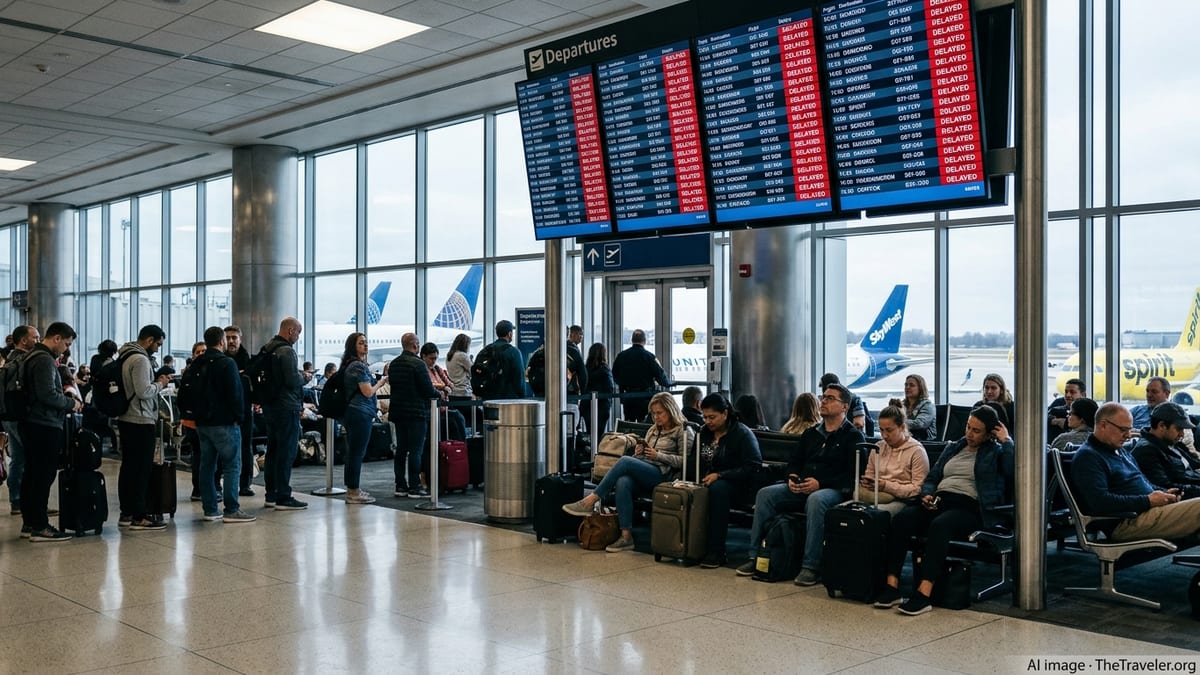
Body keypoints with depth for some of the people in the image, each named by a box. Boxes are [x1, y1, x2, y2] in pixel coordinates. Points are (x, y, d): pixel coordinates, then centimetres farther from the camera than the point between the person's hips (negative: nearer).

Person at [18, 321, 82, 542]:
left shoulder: (31, 356, 17)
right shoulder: (45, 360, -16)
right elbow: (48, 394, -23)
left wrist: (66, 401, 13)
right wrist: (71, 403, -9)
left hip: (30, 424, 11)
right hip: (45, 425, -11)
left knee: (32, 474, 13)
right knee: (44, 476, -6)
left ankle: (29, 523, 19)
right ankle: (40, 527, -4)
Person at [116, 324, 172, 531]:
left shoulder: (125, 356, 14)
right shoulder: (140, 359, -17)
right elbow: (143, 391, -22)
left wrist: (156, 382, 10)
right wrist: (160, 384, -6)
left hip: (126, 419, 10)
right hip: (141, 422, -10)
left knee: (128, 467, 13)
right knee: (141, 469, -6)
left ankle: (127, 513, 18)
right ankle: (140, 516, -4)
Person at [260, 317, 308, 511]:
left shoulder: (267, 348, 12)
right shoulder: (287, 351, -16)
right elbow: (293, 380, -23)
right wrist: (302, 378, -1)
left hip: (269, 406, 9)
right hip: (287, 407, -9)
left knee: (273, 450, 15)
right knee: (286, 452, -5)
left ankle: (271, 495, 21)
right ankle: (283, 498, -4)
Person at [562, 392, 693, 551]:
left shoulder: (684, 431, 6)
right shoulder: (653, 430, 28)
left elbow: (685, 461, -5)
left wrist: (658, 455, -10)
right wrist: (638, 452, 5)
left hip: (663, 475, -6)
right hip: (643, 474, 6)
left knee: (625, 461, -29)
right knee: (623, 482, -31)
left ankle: (590, 501, -26)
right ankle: (626, 537, -33)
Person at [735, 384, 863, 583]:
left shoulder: (853, 436, 2)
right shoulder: (812, 433, 22)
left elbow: (852, 475, -9)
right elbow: (794, 460, 24)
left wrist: (820, 483, -18)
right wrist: (792, 477, 1)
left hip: (834, 490, -6)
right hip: (802, 488, 6)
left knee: (816, 500, -39)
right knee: (765, 494, -15)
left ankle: (811, 566, -36)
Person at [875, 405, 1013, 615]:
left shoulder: (995, 452, 10)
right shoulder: (954, 448, 27)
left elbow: (1014, 470, -12)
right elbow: (932, 477, 24)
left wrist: (1006, 441, -3)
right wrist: (927, 494, 4)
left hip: (970, 507, -5)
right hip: (939, 502, 5)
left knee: (939, 525, -39)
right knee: (901, 519, -25)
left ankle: (924, 593, -42)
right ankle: (891, 586, -30)